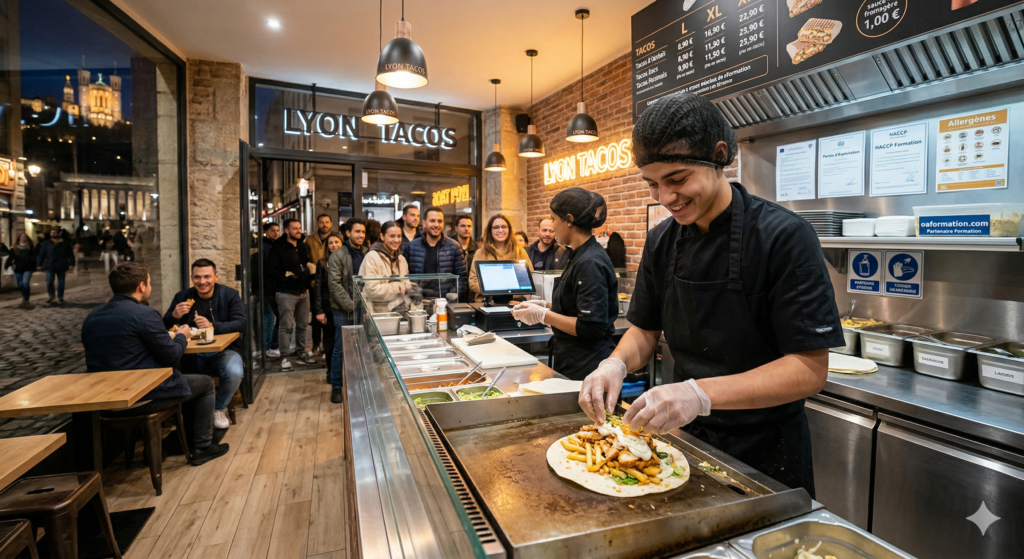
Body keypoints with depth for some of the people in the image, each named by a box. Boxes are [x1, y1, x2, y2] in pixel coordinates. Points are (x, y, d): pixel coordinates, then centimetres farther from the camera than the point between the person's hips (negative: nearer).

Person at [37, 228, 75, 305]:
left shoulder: (65, 243, 4)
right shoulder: (46, 243, 6)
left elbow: (70, 254, 6)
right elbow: (41, 254, 8)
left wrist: (71, 264, -2)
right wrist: (40, 264, 4)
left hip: (61, 267, -1)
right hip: (50, 266, 1)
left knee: (61, 283, 5)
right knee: (49, 282, -4)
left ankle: (60, 297, 15)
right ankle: (51, 296, 15)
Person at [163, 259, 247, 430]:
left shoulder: (230, 295, -1)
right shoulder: (182, 297, 8)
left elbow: (241, 324, -13)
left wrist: (213, 326, -29)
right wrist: (174, 316, -15)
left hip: (223, 350, -3)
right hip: (192, 353, 3)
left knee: (234, 373, -32)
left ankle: (219, 409, 1)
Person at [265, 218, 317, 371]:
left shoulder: (302, 246, 15)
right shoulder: (278, 248, -7)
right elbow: (271, 270, -13)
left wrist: (310, 267, 5)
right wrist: (285, 276, -25)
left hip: (303, 291, 7)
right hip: (286, 292, -6)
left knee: (302, 324, 12)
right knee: (286, 326, -3)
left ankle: (301, 352, 24)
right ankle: (284, 357, 5)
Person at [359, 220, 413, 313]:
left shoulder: (401, 259, 18)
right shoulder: (372, 257, -5)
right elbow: (372, 290, -14)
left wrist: (409, 287, -1)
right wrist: (399, 288, -12)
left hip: (400, 308, 6)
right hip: (379, 311, -6)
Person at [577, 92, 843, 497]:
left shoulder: (785, 237, -21)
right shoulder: (662, 242, -5)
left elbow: (810, 369, -23)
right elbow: (645, 329, 4)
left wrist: (702, 394, -36)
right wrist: (616, 364, -18)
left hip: (765, 453, -4)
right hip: (688, 438, 5)